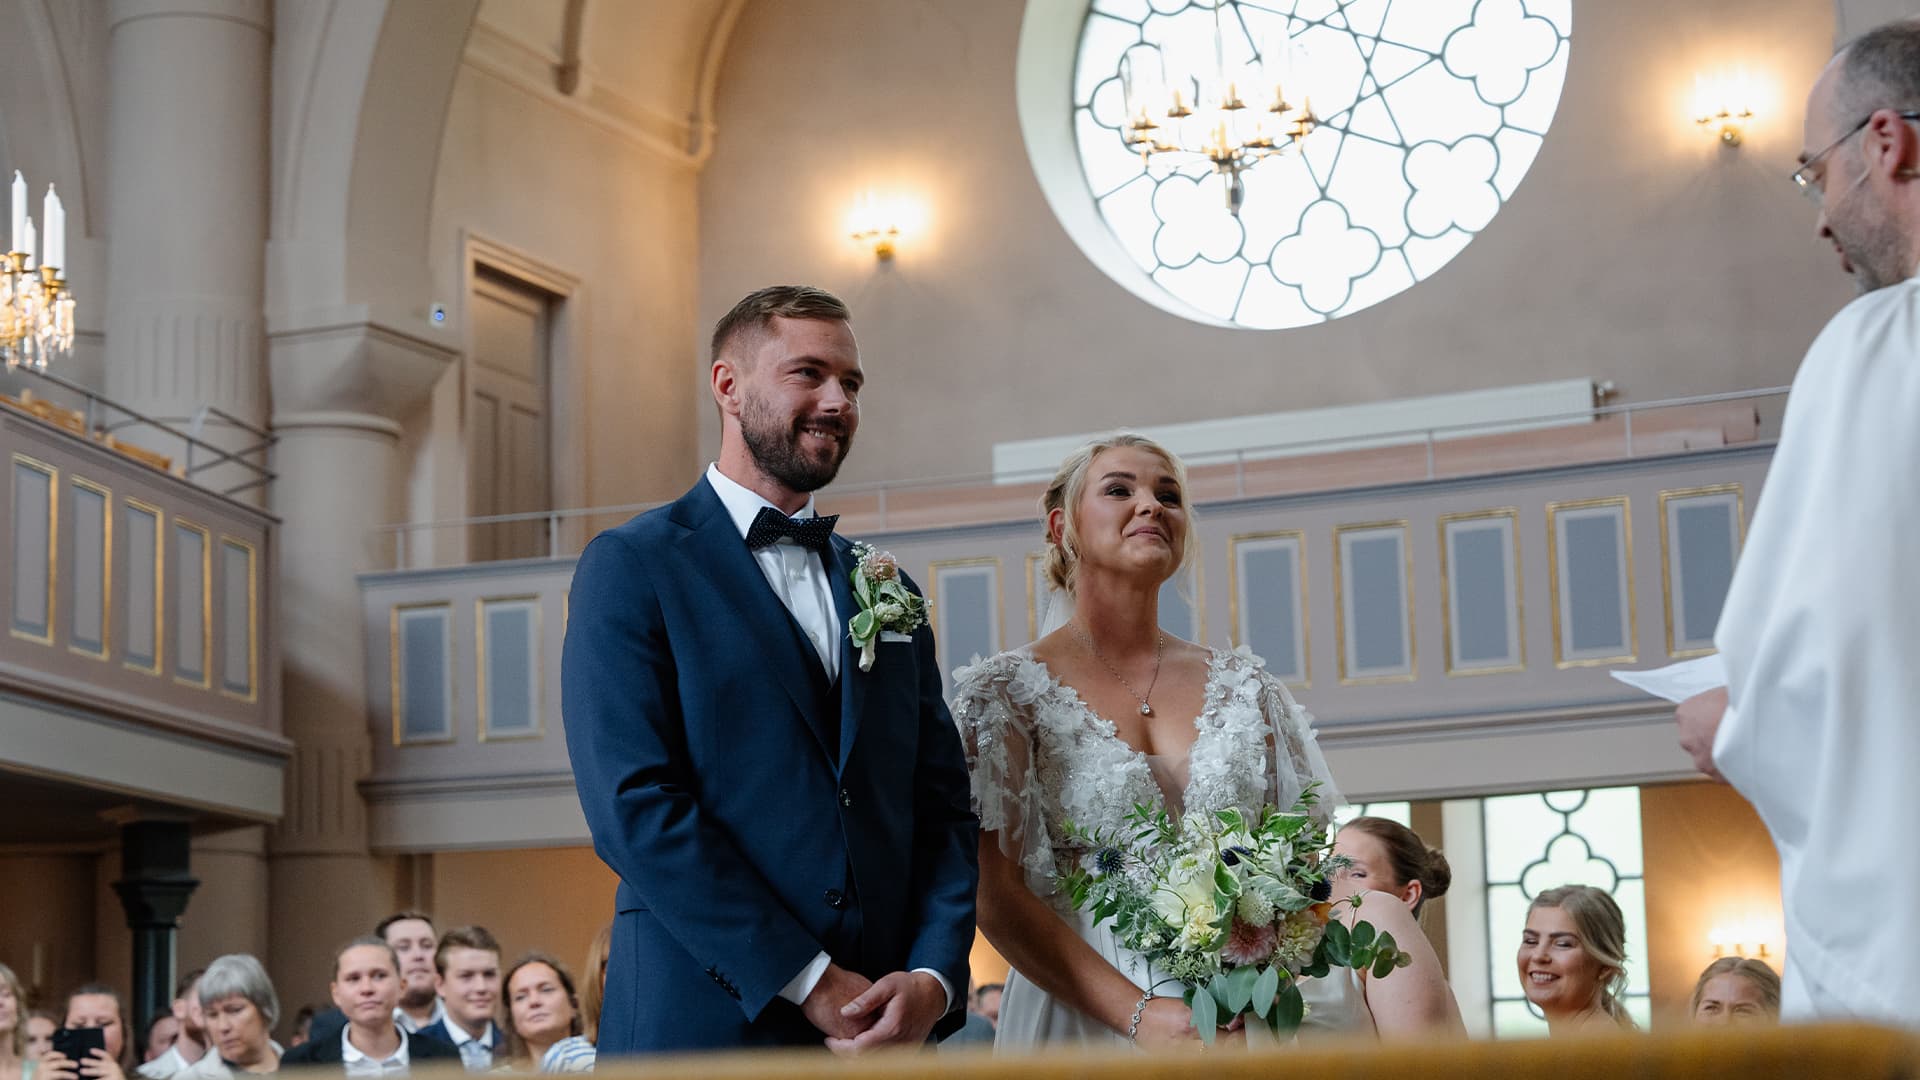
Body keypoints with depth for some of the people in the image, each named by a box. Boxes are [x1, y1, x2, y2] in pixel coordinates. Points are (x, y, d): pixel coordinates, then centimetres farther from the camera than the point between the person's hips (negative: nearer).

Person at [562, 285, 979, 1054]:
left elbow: (942, 806, 10)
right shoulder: (631, 567, -3)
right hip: (703, 1025, -5)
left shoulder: (886, 588, 14)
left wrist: (933, 976, -8)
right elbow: (633, 805, -13)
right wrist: (809, 985, -16)